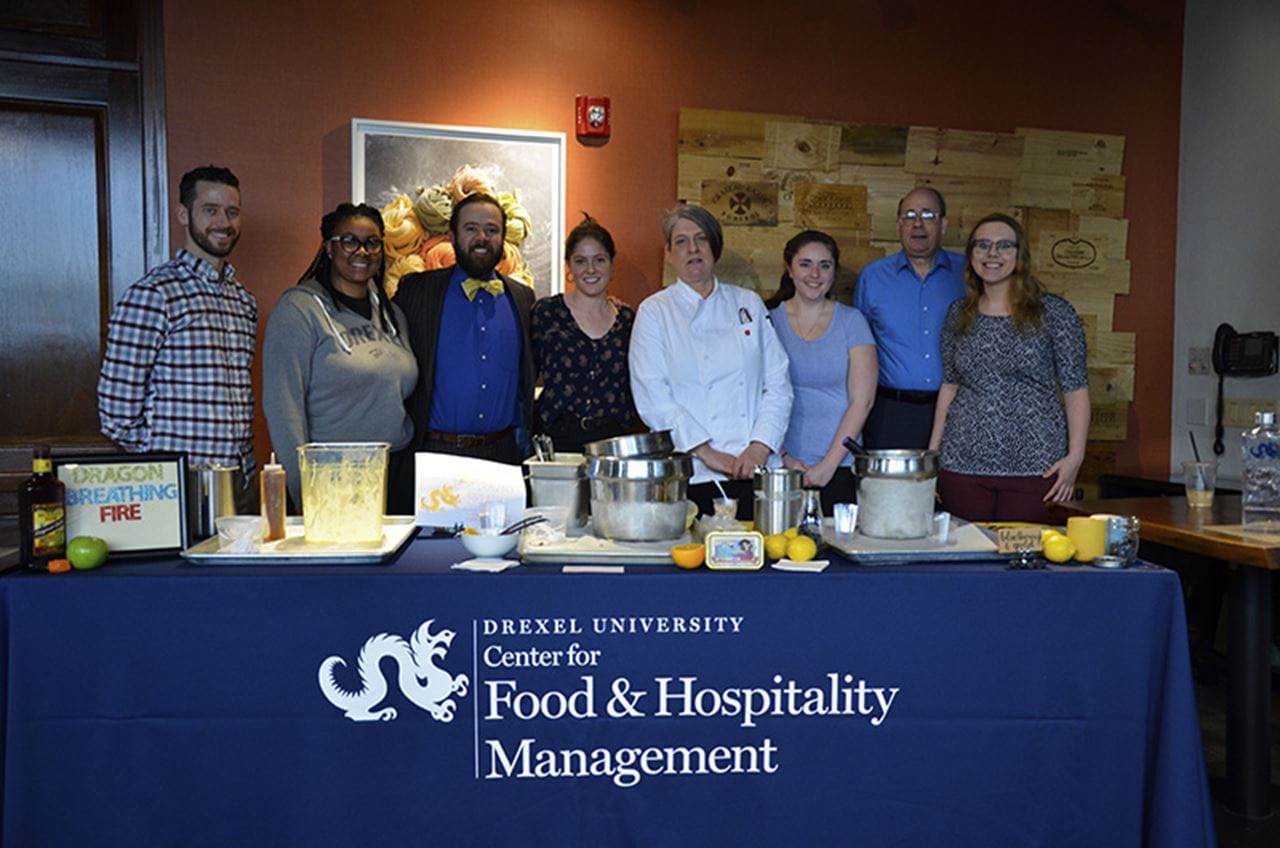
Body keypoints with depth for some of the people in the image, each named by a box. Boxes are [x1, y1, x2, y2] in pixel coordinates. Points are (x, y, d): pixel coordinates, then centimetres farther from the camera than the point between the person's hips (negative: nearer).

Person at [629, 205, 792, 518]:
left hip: (756, 469, 3)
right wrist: (706, 453, -12)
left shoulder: (749, 304, 12)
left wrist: (759, 448, -6)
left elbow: (778, 384, 7)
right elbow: (651, 398, -5)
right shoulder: (654, 312, 4)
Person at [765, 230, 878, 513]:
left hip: (839, 467, 0)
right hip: (780, 465, 0)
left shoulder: (851, 321, 3)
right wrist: (783, 458, -9)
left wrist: (829, 464, -9)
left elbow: (862, 400, -2)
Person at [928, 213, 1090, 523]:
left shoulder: (1054, 313, 0)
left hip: (1034, 464, -3)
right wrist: (933, 451, 10)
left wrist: (1075, 456, -8)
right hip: (962, 462, 3)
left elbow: (1076, 389, -1)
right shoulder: (959, 314, 10)